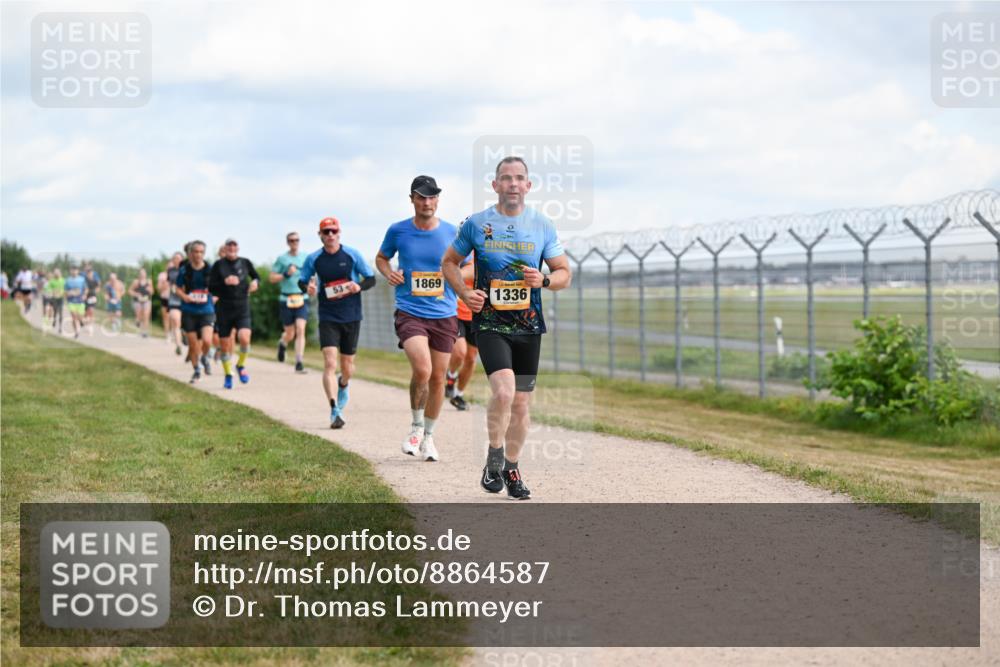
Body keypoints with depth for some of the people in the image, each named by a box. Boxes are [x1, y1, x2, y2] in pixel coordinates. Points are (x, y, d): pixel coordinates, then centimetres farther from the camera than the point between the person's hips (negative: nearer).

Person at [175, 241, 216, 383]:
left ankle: (204, 358, 15)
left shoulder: (210, 269, -3)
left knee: (207, 341, -18)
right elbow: (178, 288, 8)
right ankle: (196, 370, 25)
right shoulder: (184, 270, -2)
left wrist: (213, 298, -9)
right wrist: (185, 296, -10)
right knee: (193, 344, 6)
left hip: (206, 311, -1)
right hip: (189, 311, 1)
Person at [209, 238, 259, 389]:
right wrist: (225, 282, -18)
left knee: (244, 338, -21)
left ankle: (241, 366, 6)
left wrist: (255, 282, -3)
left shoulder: (245, 263, 4)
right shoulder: (219, 265, 0)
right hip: (224, 309, 0)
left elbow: (256, 277, 19)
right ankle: (228, 376, 23)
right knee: (225, 345, 4)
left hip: (242, 308, 0)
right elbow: (211, 287, -2)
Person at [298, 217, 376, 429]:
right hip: (328, 318, -1)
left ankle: (343, 386, 48)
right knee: (330, 363, -16)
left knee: (347, 366, 11)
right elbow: (302, 281, 13)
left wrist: (359, 286, -18)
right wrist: (307, 288, -11)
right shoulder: (313, 259, 0)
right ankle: (335, 411, -16)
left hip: (351, 317, 1)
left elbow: (371, 279, 3)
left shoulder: (352, 255, -2)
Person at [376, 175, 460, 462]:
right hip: (410, 312, -2)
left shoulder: (451, 232, 1)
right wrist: (389, 272, -4)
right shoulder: (398, 231, 0)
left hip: (444, 314, 2)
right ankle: (416, 426, 3)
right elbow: (381, 258, 18)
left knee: (438, 378, 8)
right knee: (422, 370, -22)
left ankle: (428, 436, 28)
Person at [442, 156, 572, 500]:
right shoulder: (476, 223, 0)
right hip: (489, 323, -3)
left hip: (528, 326, 3)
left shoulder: (543, 226, 4)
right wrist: (464, 293, -5)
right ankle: (494, 458, -1)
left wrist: (544, 280, -13)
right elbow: (449, 262, 13)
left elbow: (565, 273, 9)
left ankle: (511, 469, 26)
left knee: (521, 402, 8)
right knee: (504, 390, -23)